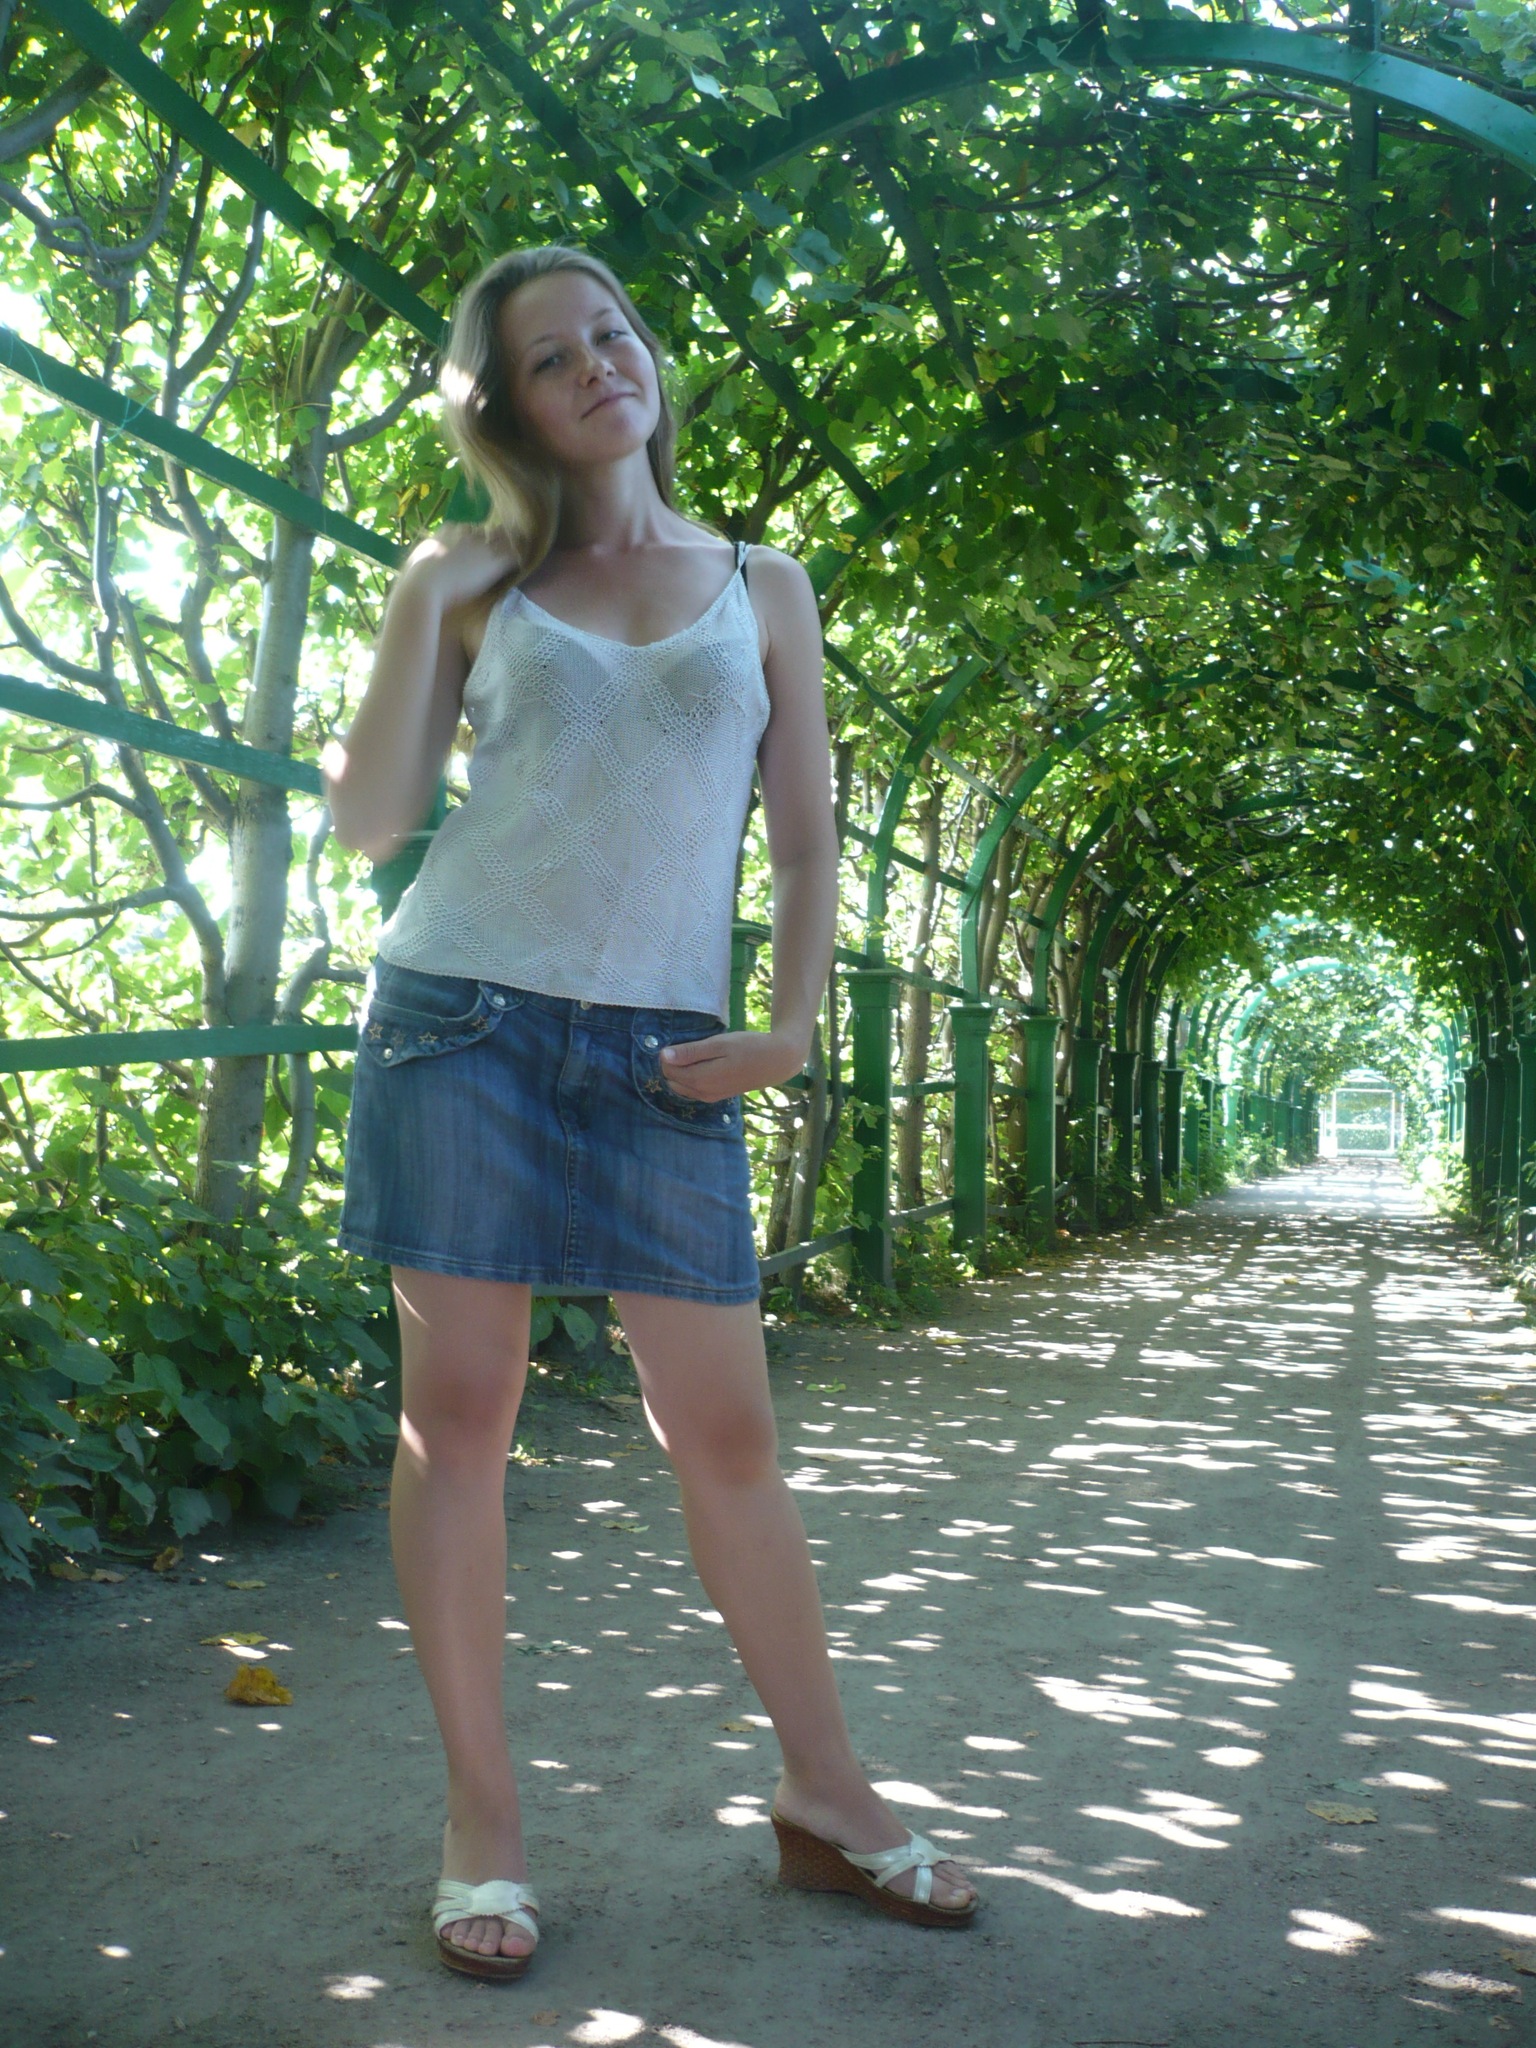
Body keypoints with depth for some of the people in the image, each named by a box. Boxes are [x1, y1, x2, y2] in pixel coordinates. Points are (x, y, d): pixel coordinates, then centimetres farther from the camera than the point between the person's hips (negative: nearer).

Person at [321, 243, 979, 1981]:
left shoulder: (760, 586, 13)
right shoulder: (478, 589, 11)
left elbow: (807, 838, 11)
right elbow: (367, 818, 5)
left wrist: (792, 1025, -3)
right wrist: (422, 603, -1)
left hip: (660, 1052, 0)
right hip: (460, 1012, 0)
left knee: (726, 1426, 0)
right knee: (458, 1400, 1)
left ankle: (824, 1793, 17)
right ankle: (481, 1813, 15)